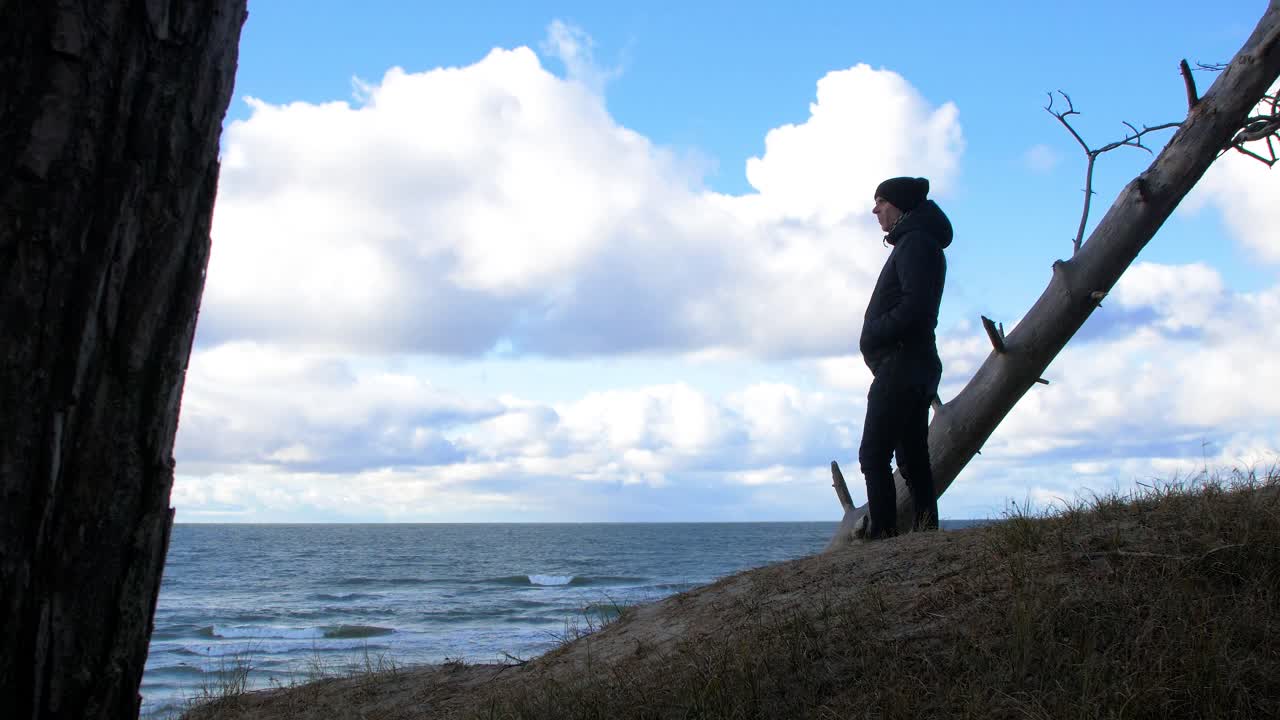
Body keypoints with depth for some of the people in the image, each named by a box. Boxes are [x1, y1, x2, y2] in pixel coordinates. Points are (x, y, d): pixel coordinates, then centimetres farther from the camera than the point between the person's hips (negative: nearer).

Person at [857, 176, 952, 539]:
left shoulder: (916, 243, -9)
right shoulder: (916, 242, 23)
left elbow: (915, 306, -22)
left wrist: (873, 335, -13)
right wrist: (875, 337, 10)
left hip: (901, 363, -11)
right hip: (915, 364, 11)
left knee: (873, 454, -13)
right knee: (913, 457, 9)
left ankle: (883, 532, -16)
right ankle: (926, 532, 8)